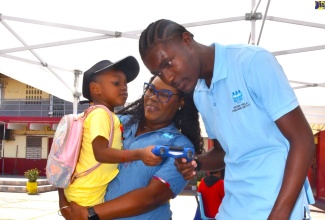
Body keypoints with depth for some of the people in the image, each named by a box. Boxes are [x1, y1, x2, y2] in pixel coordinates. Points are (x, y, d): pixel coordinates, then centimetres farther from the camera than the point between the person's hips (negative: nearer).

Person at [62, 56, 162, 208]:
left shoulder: (108, 116, 13)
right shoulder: (100, 114, -18)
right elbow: (101, 152, -30)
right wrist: (139, 154, -36)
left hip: (92, 193, 10)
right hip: (86, 194, -10)